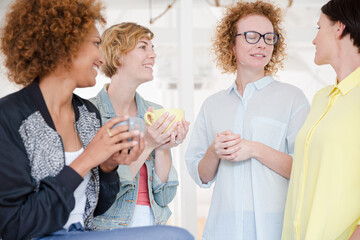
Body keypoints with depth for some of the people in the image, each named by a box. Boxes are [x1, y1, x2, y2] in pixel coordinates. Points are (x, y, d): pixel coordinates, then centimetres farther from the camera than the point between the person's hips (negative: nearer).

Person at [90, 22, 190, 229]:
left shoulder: (155, 112, 9)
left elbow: (164, 198, 9)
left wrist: (163, 148, -5)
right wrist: (146, 145, -12)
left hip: (154, 226, 4)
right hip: (107, 228, -4)